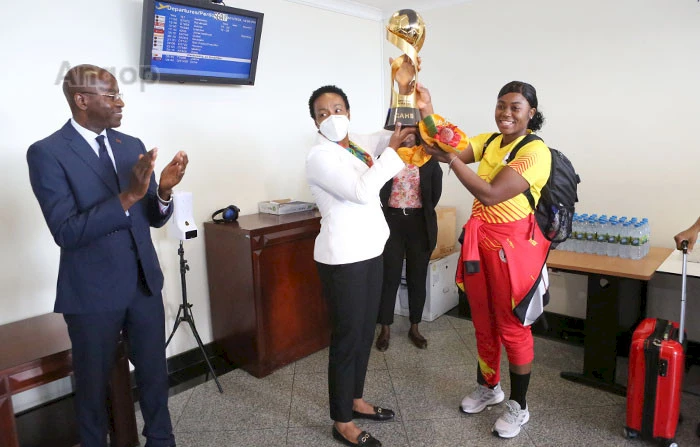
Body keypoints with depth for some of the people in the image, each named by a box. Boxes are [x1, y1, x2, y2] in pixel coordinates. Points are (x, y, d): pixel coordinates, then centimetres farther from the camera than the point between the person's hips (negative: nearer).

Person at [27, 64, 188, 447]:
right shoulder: (47, 152, -12)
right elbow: (65, 232, -21)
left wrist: (164, 190, -16)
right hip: (93, 292, -4)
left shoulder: (132, 145, 5)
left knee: (154, 373, 17)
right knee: (93, 383, 16)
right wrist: (128, 196, -30)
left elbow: (153, 218, 5)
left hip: (145, 283, 5)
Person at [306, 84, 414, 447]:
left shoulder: (358, 144, 10)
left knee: (365, 331, 18)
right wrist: (391, 149, -16)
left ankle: (355, 400, 36)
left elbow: (399, 133, 21)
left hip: (369, 250, 8)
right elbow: (363, 191, -25)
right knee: (346, 336, 1)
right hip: (343, 257, -8)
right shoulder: (319, 157, -14)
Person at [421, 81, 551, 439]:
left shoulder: (535, 151, -15)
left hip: (512, 243, -7)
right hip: (478, 239, 7)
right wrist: (427, 114, -22)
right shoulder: (488, 141, 8)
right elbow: (450, 149, -7)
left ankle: (518, 406, 25)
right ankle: (488, 388, 39)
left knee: (511, 327, 6)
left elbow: (490, 194, -25)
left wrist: (450, 159, -24)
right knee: (483, 322, 18)